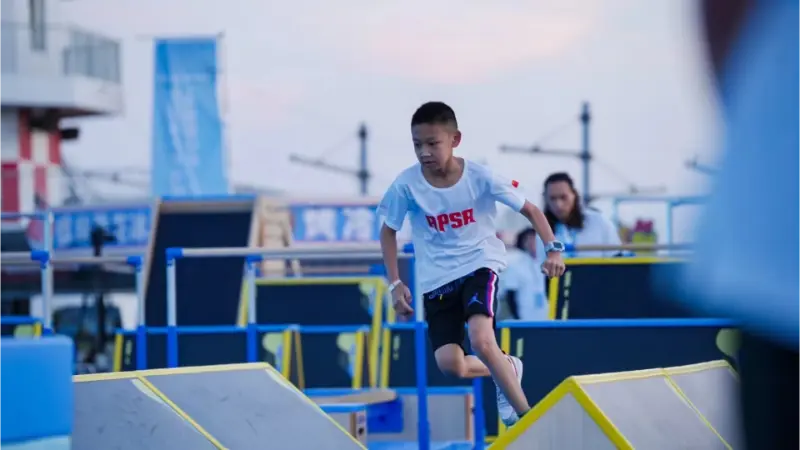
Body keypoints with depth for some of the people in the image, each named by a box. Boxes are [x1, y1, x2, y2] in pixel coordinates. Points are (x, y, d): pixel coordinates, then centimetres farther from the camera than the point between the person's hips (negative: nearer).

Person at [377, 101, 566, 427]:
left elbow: (529, 210, -6)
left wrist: (553, 248, -20)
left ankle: (525, 414, -12)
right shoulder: (406, 185, -13)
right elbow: (388, 231, 4)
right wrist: (395, 284, -2)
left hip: (479, 265, -2)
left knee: (481, 340, -27)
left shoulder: (480, 177, -16)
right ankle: (507, 370, 22)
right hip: (436, 278, 2)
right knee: (449, 363, -11)